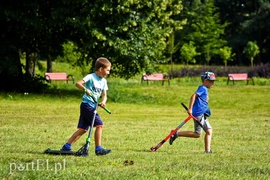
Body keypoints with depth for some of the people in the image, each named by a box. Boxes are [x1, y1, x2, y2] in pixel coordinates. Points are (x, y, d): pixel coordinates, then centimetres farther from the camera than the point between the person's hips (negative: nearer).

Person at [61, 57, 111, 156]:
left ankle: (66, 147, 11)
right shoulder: (91, 77, -11)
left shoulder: (103, 81, 13)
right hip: (86, 104, -8)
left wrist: (103, 101, -11)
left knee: (83, 129, 8)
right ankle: (98, 149, -7)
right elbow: (78, 83, -19)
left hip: (92, 106, 8)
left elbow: (104, 94, 10)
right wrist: (86, 89, -35)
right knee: (99, 125, -12)